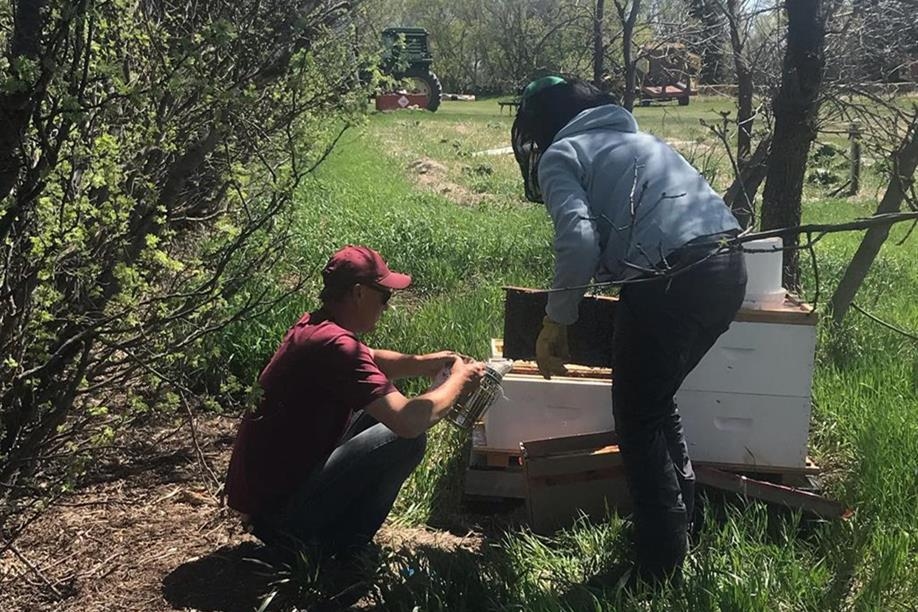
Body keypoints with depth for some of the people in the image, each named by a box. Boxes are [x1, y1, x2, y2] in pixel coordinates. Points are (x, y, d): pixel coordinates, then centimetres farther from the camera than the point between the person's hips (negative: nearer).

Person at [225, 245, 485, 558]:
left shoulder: (314, 326, 5)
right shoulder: (335, 344, -25)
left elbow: (370, 361, 25)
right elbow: (410, 421, -30)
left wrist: (421, 363, 8)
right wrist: (458, 381, -12)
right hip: (278, 509, -10)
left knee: (379, 409, 18)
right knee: (407, 439, -14)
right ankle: (340, 549, -1)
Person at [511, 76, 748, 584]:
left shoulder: (559, 156, 6)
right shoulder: (637, 138, 29)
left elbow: (578, 240, -11)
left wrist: (555, 324, -1)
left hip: (673, 278, -8)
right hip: (728, 267, 8)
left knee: (638, 418, 10)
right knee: (658, 401, 26)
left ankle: (661, 567, 19)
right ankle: (681, 517, 39)